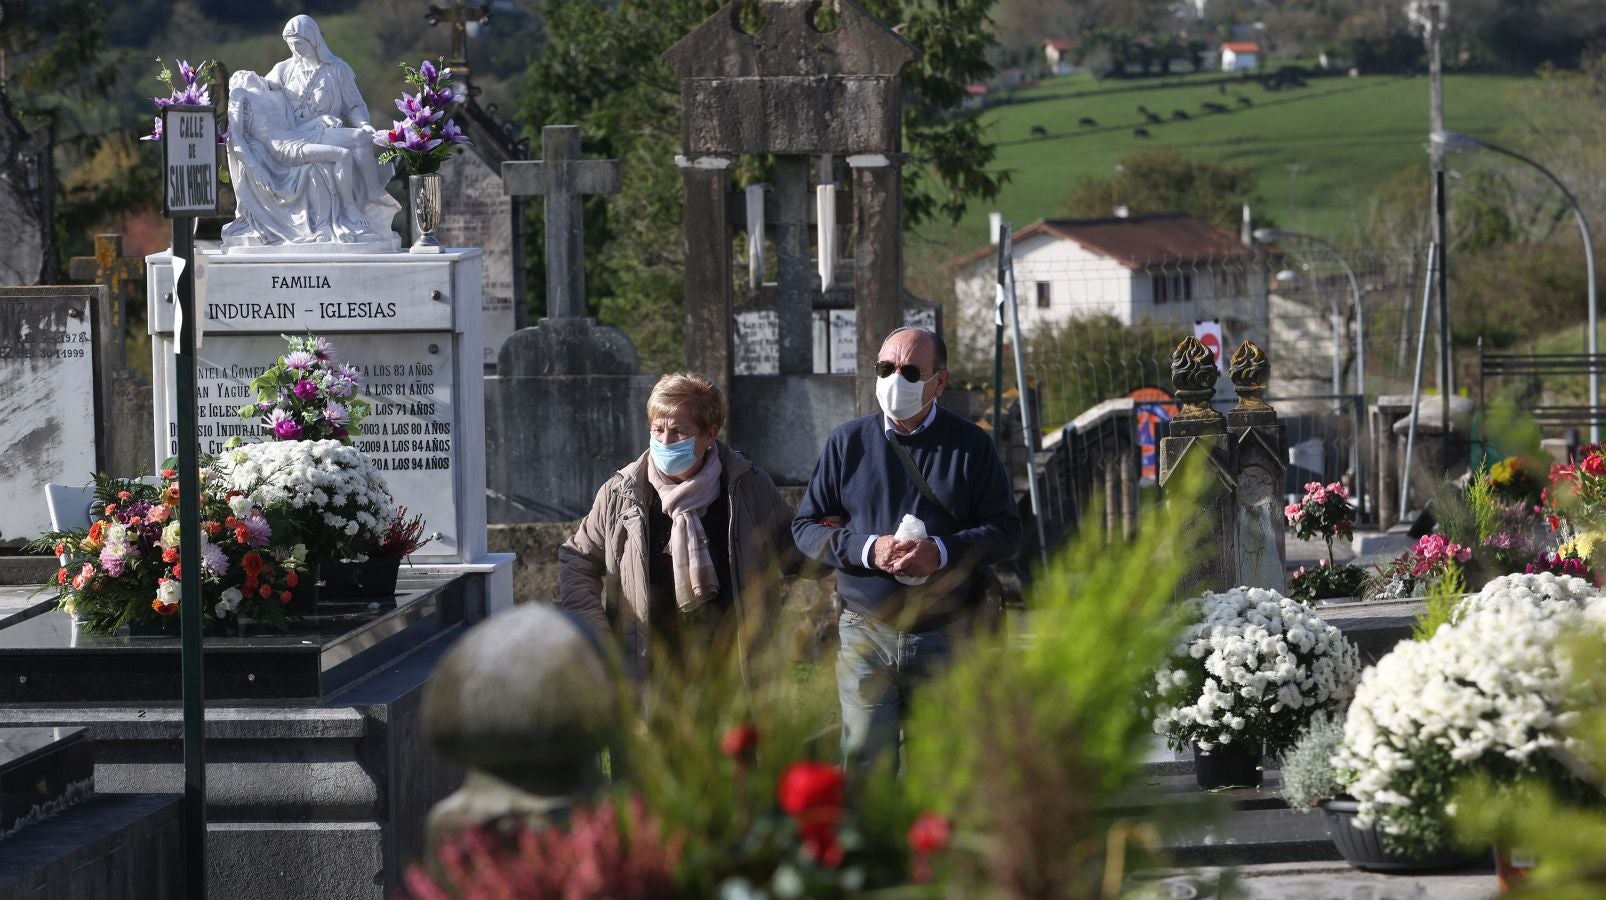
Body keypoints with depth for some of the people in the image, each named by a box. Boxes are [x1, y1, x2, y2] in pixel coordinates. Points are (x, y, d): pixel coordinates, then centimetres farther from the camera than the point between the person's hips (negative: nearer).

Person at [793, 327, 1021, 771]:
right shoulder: (847, 442, 8)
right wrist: (867, 549, -11)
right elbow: (806, 526, 8)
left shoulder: (971, 446, 5)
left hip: (946, 636, 0)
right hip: (865, 633, 0)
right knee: (867, 762, -7)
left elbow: (1006, 531, 2)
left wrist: (942, 551, -16)